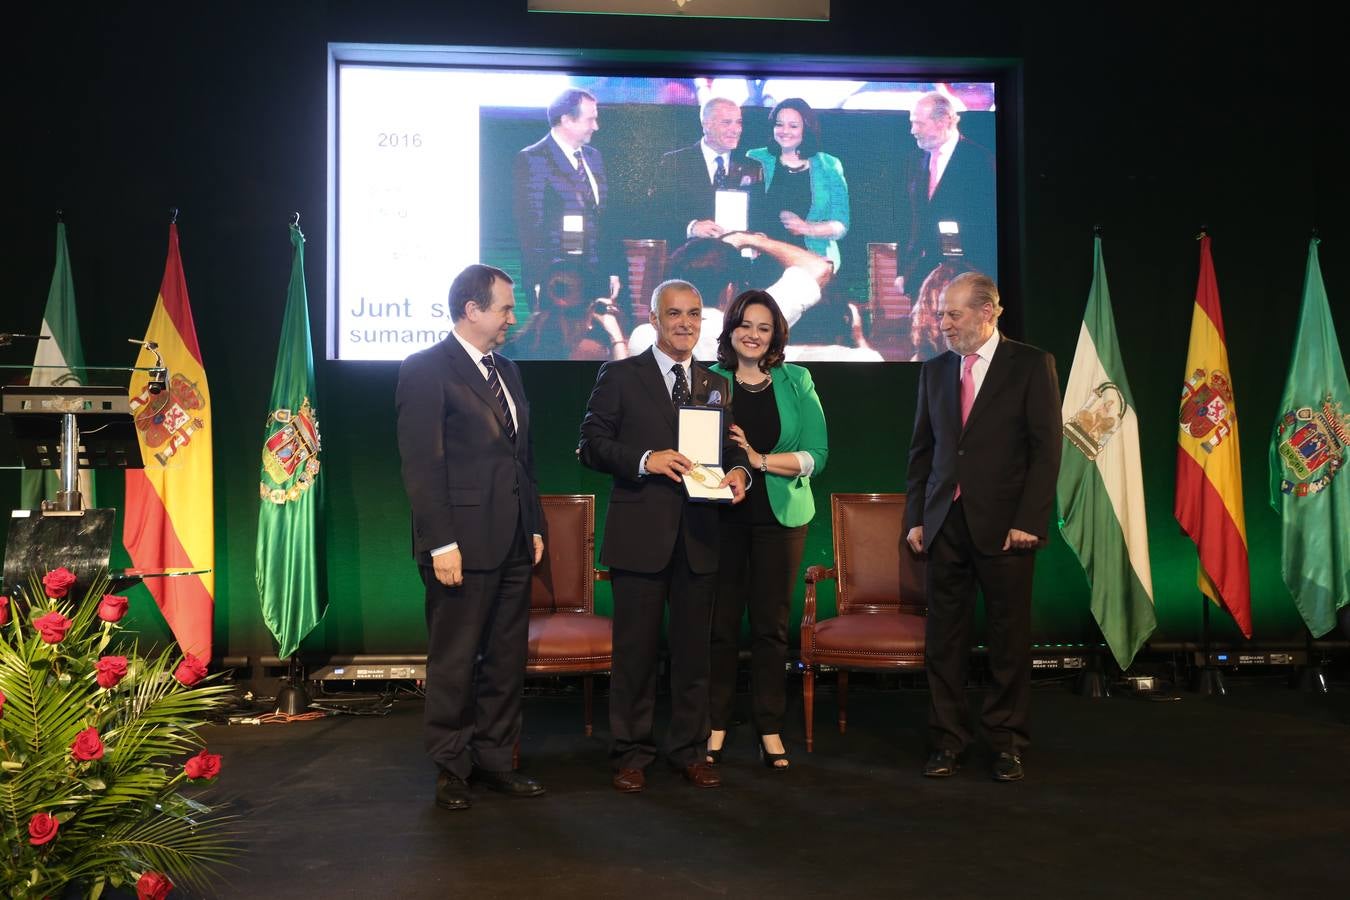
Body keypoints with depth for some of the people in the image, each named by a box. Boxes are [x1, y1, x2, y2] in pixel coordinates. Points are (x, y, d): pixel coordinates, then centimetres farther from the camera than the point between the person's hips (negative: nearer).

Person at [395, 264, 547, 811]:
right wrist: (441, 543, -18)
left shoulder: (506, 370, 16)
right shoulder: (426, 369, -8)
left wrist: (535, 525, 14)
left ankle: (494, 760, 25)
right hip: (463, 542, -7)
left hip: (513, 542, 8)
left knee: (506, 660, 13)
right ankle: (451, 768, 20)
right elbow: (421, 464, -14)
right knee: (454, 662, 6)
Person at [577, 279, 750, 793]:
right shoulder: (619, 377, 1)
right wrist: (645, 459, -19)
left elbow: (730, 450, 16)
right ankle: (631, 753, 18)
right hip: (640, 535, -4)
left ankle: (689, 750, 24)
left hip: (698, 538, 4)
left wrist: (738, 472, -7)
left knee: (693, 648, 11)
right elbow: (591, 445, -5)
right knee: (636, 649, 4)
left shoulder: (716, 387, 14)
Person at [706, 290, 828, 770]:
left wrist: (759, 459, -14)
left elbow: (817, 454, -2)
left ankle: (770, 729, 15)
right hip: (720, 514, 0)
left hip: (780, 514, 1)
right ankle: (716, 726, 14)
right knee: (720, 623, 2)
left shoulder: (796, 382, 5)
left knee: (771, 624, 5)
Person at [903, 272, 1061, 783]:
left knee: (1009, 638, 5)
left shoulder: (1031, 365, -1)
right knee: (943, 638, 6)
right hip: (944, 524, 4)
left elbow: (1046, 449, -6)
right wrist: (915, 517, 8)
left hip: (1004, 525, -4)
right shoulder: (935, 370, 12)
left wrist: (1028, 522, -12)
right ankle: (948, 740, 17)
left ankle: (1006, 741, 19)